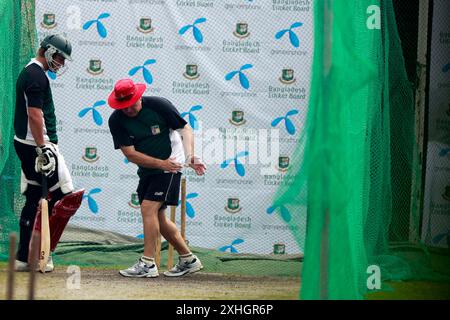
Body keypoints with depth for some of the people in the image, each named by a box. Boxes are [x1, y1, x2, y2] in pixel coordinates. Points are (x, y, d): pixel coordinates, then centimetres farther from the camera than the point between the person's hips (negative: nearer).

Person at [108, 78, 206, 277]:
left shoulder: (158, 105, -14)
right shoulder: (116, 121, -7)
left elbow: (186, 129, -6)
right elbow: (130, 154, -10)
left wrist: (190, 156, -22)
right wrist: (161, 163, -19)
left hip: (171, 165, -6)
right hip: (147, 170, 6)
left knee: (148, 208, -17)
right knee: (157, 217, 8)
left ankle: (148, 263, -15)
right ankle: (188, 259, 21)